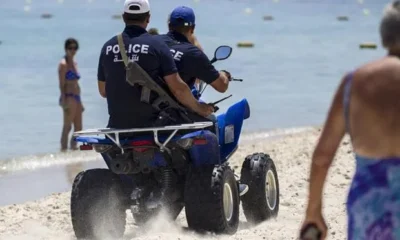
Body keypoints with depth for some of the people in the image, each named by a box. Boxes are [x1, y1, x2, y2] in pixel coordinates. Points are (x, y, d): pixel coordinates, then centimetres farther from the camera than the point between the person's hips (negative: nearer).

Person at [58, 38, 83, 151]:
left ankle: (73, 148, 16)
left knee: (78, 128, 9)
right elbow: (62, 84, -13)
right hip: (69, 97, -9)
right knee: (67, 126, -10)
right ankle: (64, 149, -10)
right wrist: (64, 101, -21)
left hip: (76, 97, 9)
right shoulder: (63, 64, -8)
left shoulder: (74, 63, 17)